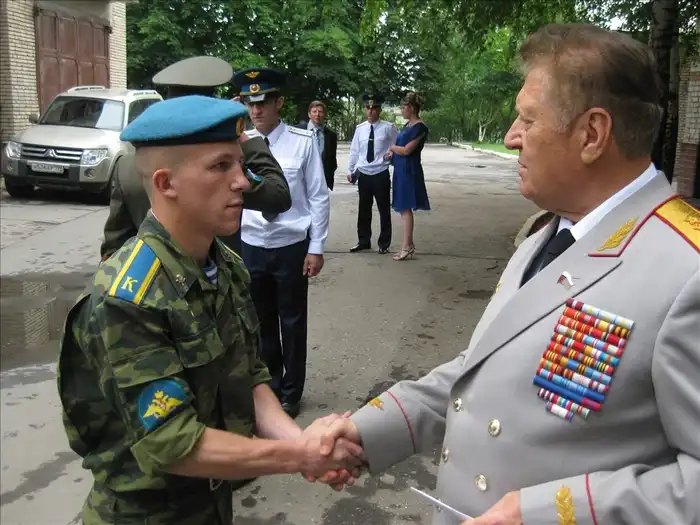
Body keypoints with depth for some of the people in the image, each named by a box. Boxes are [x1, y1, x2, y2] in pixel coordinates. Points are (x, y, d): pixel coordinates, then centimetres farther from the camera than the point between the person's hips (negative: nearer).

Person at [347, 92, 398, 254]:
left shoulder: (389, 128, -6)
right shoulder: (360, 129, 4)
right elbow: (354, 151, 9)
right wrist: (350, 170, 8)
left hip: (381, 174, -3)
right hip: (363, 174, 3)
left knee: (384, 210, 5)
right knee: (363, 209, 11)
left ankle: (384, 243, 17)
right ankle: (363, 241, 23)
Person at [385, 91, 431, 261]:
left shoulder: (420, 127, -14)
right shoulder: (408, 125, 14)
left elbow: (406, 150, -18)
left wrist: (392, 148, 0)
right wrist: (393, 154, 2)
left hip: (409, 170, -9)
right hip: (401, 169, 9)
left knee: (406, 208, -6)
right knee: (403, 208, 11)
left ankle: (406, 247, -1)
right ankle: (409, 244, 18)